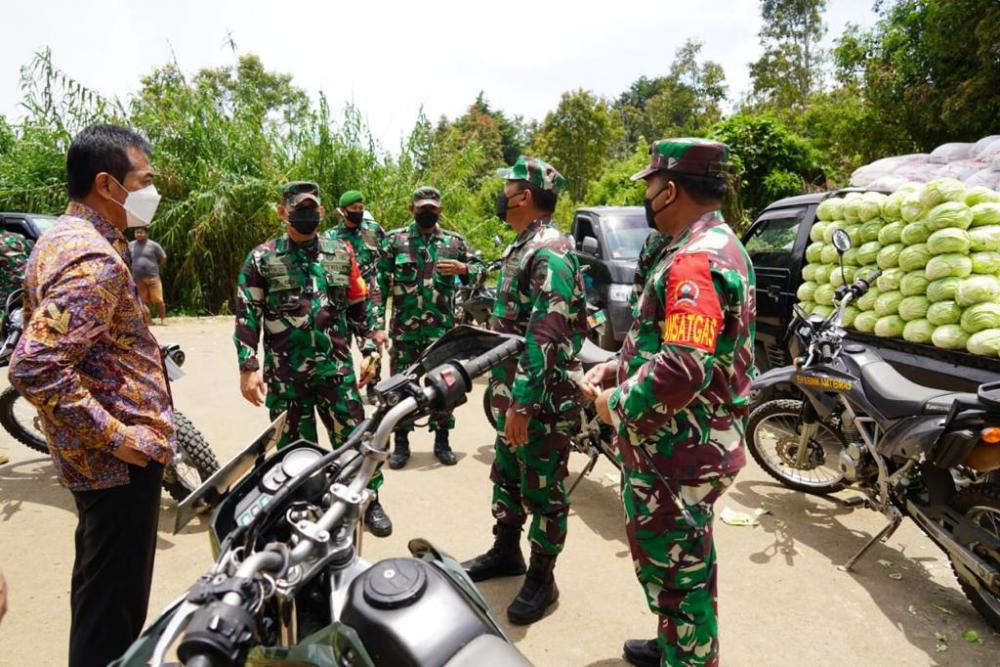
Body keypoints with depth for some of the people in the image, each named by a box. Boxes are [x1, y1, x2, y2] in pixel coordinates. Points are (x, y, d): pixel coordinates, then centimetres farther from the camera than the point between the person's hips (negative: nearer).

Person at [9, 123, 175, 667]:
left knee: (99, 586, 25)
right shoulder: (94, 259, -22)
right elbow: (34, 367, -31)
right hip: (120, 460, -10)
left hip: (93, 455, 10)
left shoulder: (62, 238, 10)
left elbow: (41, 344, 20)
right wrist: (116, 436, -24)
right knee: (114, 601, 5)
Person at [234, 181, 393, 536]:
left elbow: (359, 307, 13)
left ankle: (370, 501, 22)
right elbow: (247, 317, 0)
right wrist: (248, 368, -6)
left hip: (336, 368, 1)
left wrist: (372, 349, 10)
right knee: (294, 448, 11)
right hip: (285, 374, -1)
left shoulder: (342, 252, 7)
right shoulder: (262, 258, 0)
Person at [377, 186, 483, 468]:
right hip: (404, 329, -1)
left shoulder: (454, 241, 7)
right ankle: (401, 443, 21)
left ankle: (442, 441, 24)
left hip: (442, 329, 1)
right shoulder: (395, 239, 4)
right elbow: (380, 281, 1)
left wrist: (462, 268, -10)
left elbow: (480, 268, 12)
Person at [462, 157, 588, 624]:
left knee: (543, 488, 6)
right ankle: (505, 551, 41)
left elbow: (546, 336, -27)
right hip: (511, 389, 10)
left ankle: (541, 578, 23)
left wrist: (523, 403, -27)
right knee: (507, 476, 22)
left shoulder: (549, 252, -19)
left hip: (541, 397, -10)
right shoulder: (522, 247, 13)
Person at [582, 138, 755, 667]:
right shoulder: (715, 244, 11)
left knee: (672, 564, 7)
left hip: (676, 451, -11)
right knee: (682, 558, 26)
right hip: (691, 442, 11)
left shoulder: (695, 261, -24)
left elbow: (684, 368, -33)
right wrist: (619, 366, 7)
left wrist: (618, 405, -17)